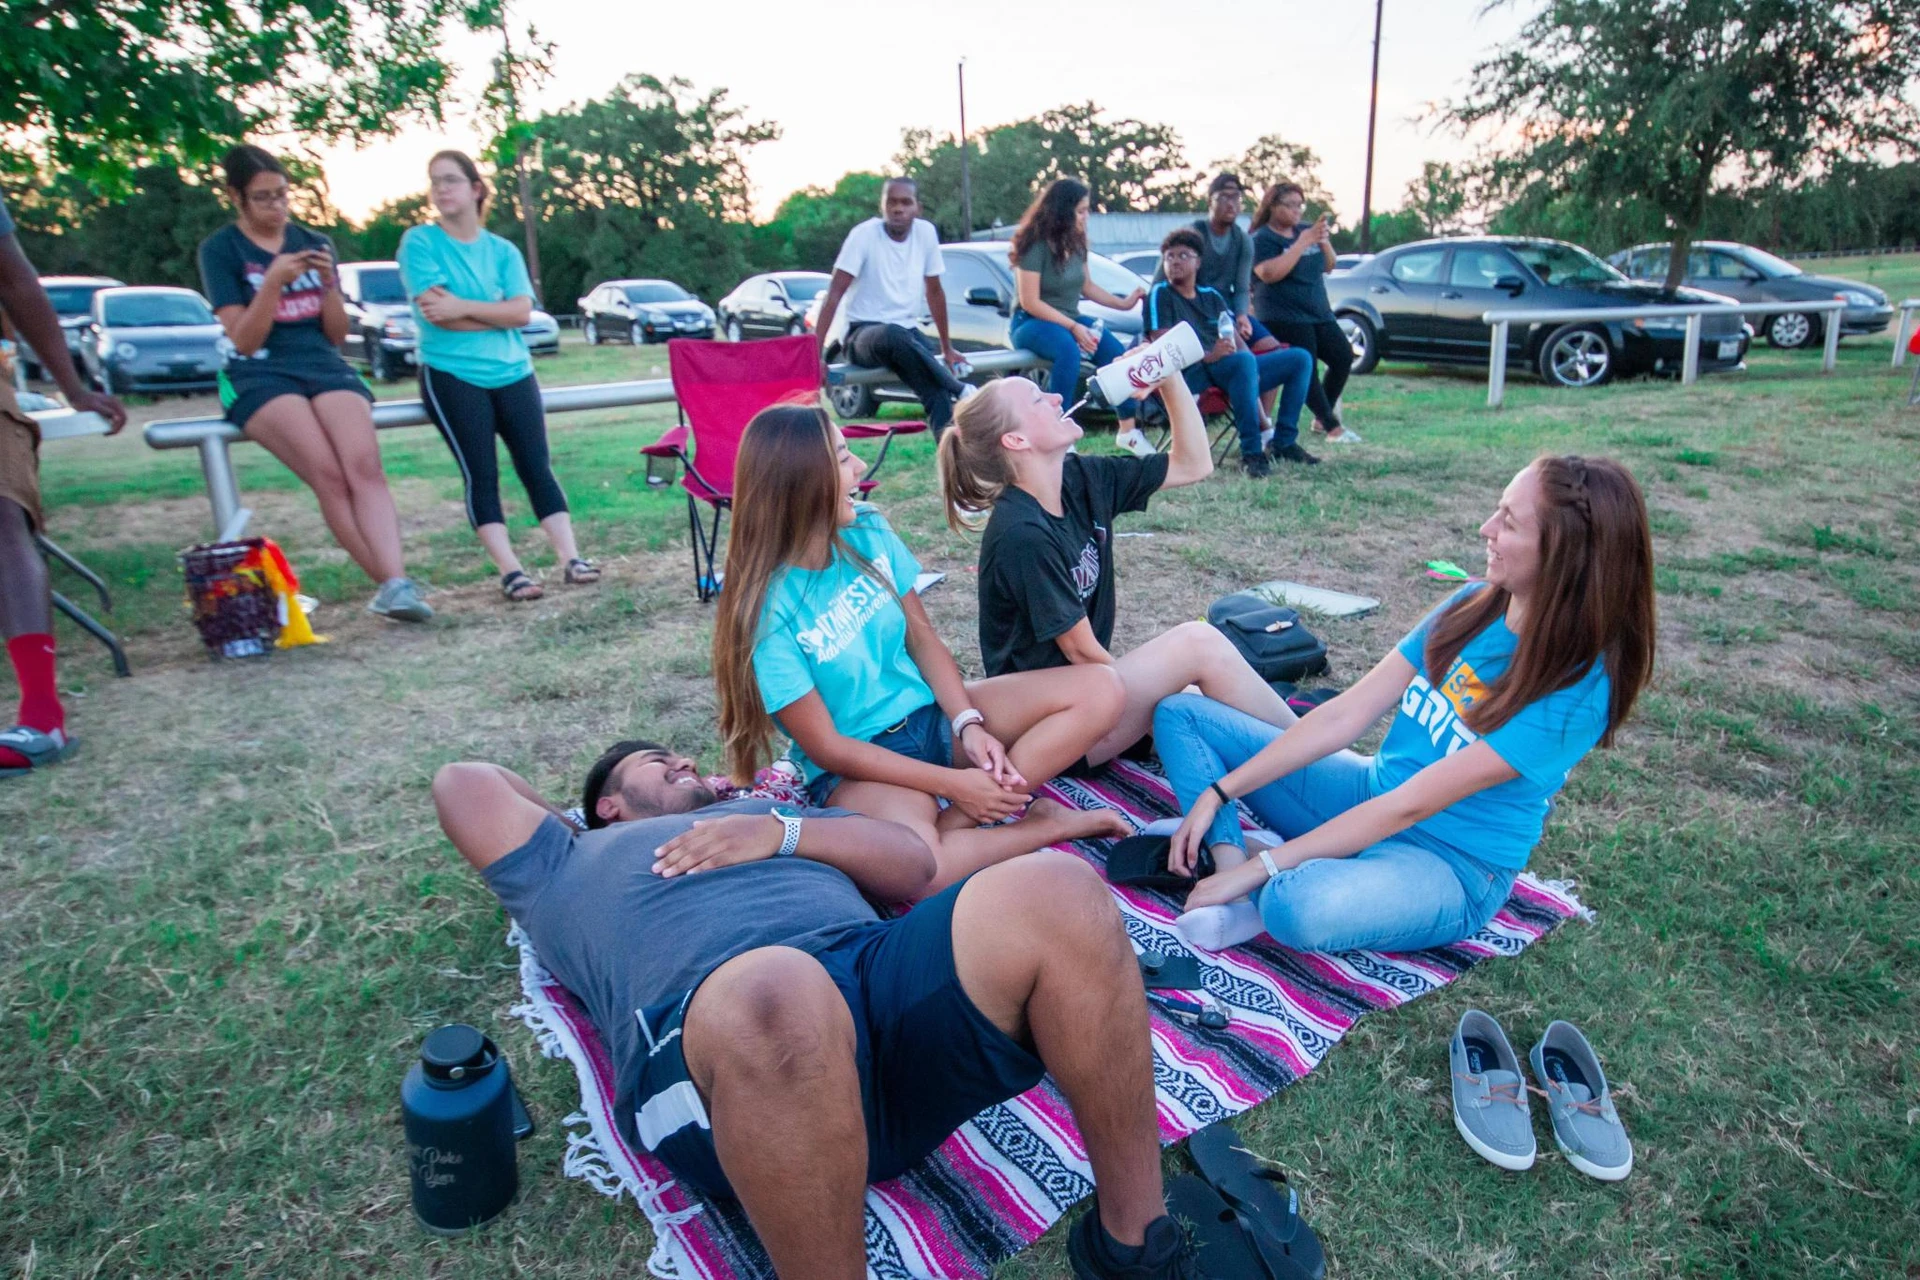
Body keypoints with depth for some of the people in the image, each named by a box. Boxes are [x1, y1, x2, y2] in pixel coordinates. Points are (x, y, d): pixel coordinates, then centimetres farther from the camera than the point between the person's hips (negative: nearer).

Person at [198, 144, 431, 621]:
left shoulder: (314, 243, 17)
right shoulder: (220, 249, 8)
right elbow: (244, 341, -1)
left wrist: (329, 283, -2)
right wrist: (273, 283, -14)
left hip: (324, 366, 3)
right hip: (259, 376, -2)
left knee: (365, 465, -29)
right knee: (329, 474, -30)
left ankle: (396, 582, -42)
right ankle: (390, 584, -29)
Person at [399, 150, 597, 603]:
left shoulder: (503, 251, 11)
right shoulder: (419, 242, 2)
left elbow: (522, 310, -4)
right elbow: (438, 312, -10)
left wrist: (464, 306, -14)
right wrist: (497, 314, -5)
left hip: (512, 373, 3)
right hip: (452, 376, -3)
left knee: (537, 467, -5)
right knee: (481, 475, -7)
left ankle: (570, 557, -7)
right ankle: (509, 570, -9)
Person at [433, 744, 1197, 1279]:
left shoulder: (765, 811, 37)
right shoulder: (571, 869, 33)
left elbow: (913, 865, 24)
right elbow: (464, 784, 25)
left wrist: (782, 830, 10)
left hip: (887, 977, 4)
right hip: (728, 1028, -3)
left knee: (1057, 892, -25)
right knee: (780, 993, -41)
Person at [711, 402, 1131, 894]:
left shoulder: (866, 532, -3)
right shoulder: (767, 611, -20)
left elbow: (923, 639, 4)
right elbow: (826, 747, -16)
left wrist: (969, 724, -13)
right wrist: (953, 784, -19)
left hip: (931, 713, 7)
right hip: (860, 767, -6)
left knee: (1100, 691, -8)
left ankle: (956, 822, -18)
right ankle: (1045, 823, -11)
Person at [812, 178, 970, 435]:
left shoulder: (926, 232, 2)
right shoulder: (864, 234, -10)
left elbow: (934, 291, 14)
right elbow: (834, 293, -14)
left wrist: (947, 348, 17)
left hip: (908, 331, 4)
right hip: (864, 332, -4)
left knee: (937, 391, -26)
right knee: (894, 336, -40)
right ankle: (961, 393, -26)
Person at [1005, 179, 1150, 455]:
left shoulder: (1076, 244, 8)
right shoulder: (1034, 246, -15)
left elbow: (1087, 287, 21)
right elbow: (1030, 303, -19)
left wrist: (1123, 303, 12)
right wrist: (1073, 327, -23)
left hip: (1070, 319, 7)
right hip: (1031, 323, -7)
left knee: (1115, 350, -16)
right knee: (1068, 350, -38)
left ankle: (1128, 430, -11)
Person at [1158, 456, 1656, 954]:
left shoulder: (1576, 691, -22)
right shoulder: (1475, 605, -3)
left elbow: (1410, 806, -24)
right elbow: (1346, 713, -4)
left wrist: (1260, 868, -23)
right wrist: (1217, 793, -9)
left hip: (1451, 865, -6)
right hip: (1371, 799, 7)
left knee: (1299, 906, -42)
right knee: (1180, 714, -1)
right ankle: (1231, 856, -19)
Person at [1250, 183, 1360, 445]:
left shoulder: (1305, 231, 15)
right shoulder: (1262, 238, -6)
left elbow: (1328, 266, 18)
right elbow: (1268, 273, -23)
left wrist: (1324, 241, -2)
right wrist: (1303, 243, -22)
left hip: (1319, 312, 8)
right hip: (1284, 317, -7)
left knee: (1344, 356, 1)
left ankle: (1322, 416, 15)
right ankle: (1333, 428, -6)